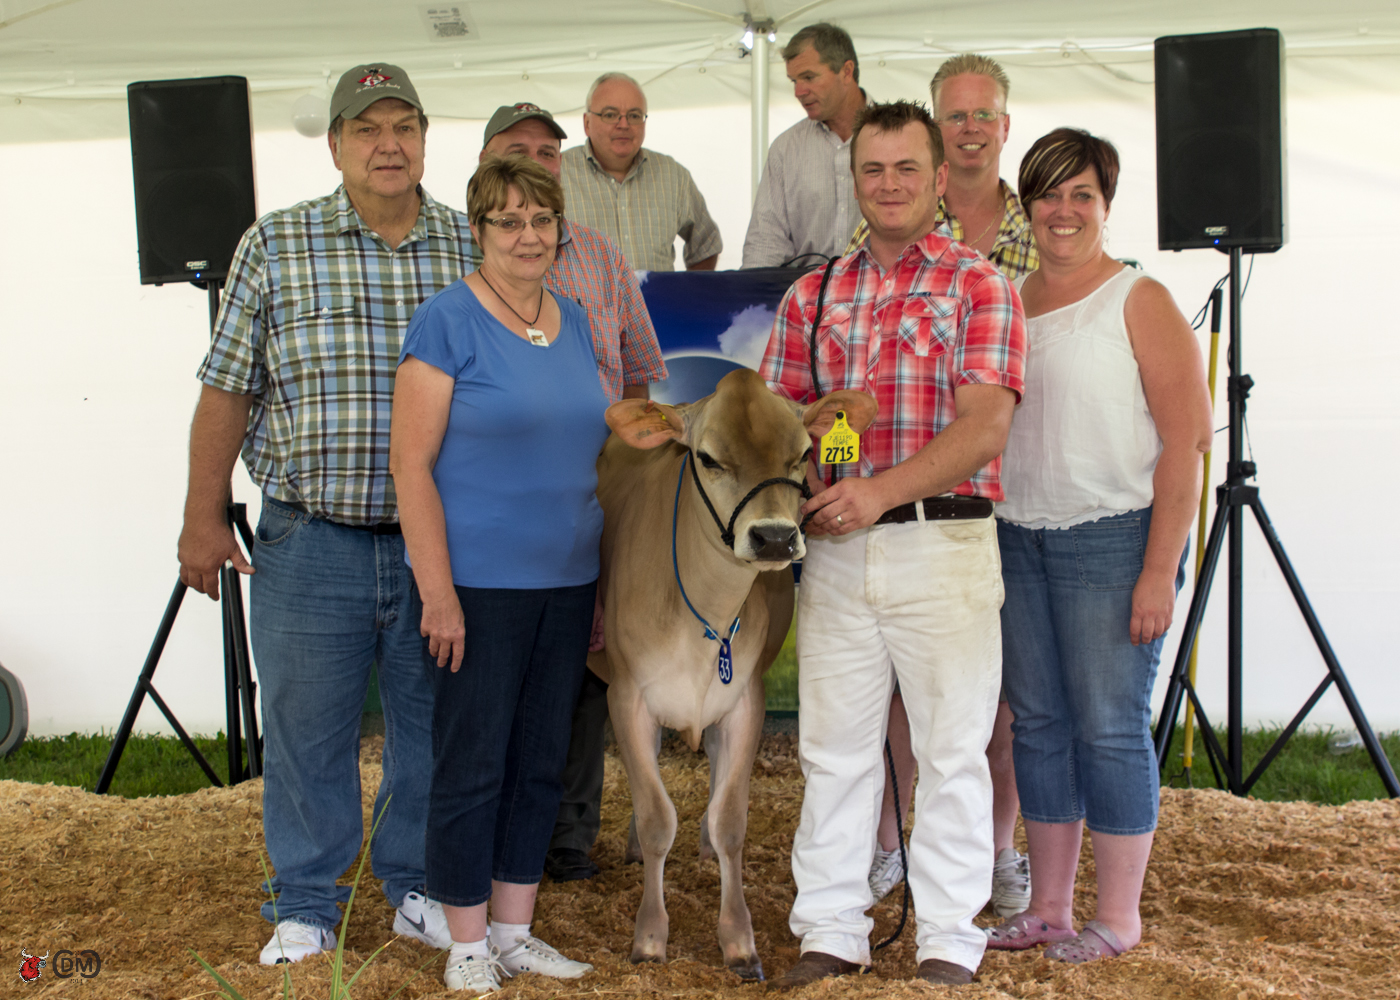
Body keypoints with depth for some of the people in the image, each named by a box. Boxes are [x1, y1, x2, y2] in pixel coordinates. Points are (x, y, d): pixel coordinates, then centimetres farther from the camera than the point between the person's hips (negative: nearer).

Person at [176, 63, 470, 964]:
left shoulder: (474, 247, 6)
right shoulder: (275, 245, 2)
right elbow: (227, 390, 4)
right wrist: (203, 516, 1)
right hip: (311, 540, -1)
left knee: (435, 722, 11)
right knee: (307, 727, 6)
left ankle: (420, 888, 29)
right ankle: (307, 907, 21)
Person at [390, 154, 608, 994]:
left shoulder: (575, 323, 11)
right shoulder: (448, 321, -9)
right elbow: (411, 462, -12)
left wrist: (601, 583, 14)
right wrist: (437, 592, -17)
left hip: (566, 583, 6)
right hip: (480, 585, -6)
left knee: (541, 763, 12)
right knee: (473, 765, 1)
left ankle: (515, 932, 24)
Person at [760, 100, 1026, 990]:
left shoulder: (980, 288, 0)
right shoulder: (813, 297, 13)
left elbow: (986, 423, -11)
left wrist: (884, 489, -21)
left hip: (944, 542, -4)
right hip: (835, 550, 4)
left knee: (952, 749, 3)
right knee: (834, 746, 9)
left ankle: (948, 941, 14)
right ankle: (832, 932, 20)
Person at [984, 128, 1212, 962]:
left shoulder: (1139, 301, -5)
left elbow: (1188, 437, -10)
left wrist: (1160, 570, -16)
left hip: (1115, 538, -6)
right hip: (1019, 540, 6)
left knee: (1111, 726, -2)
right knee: (1038, 722, 10)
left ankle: (1119, 917, 11)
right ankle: (1048, 907, 20)